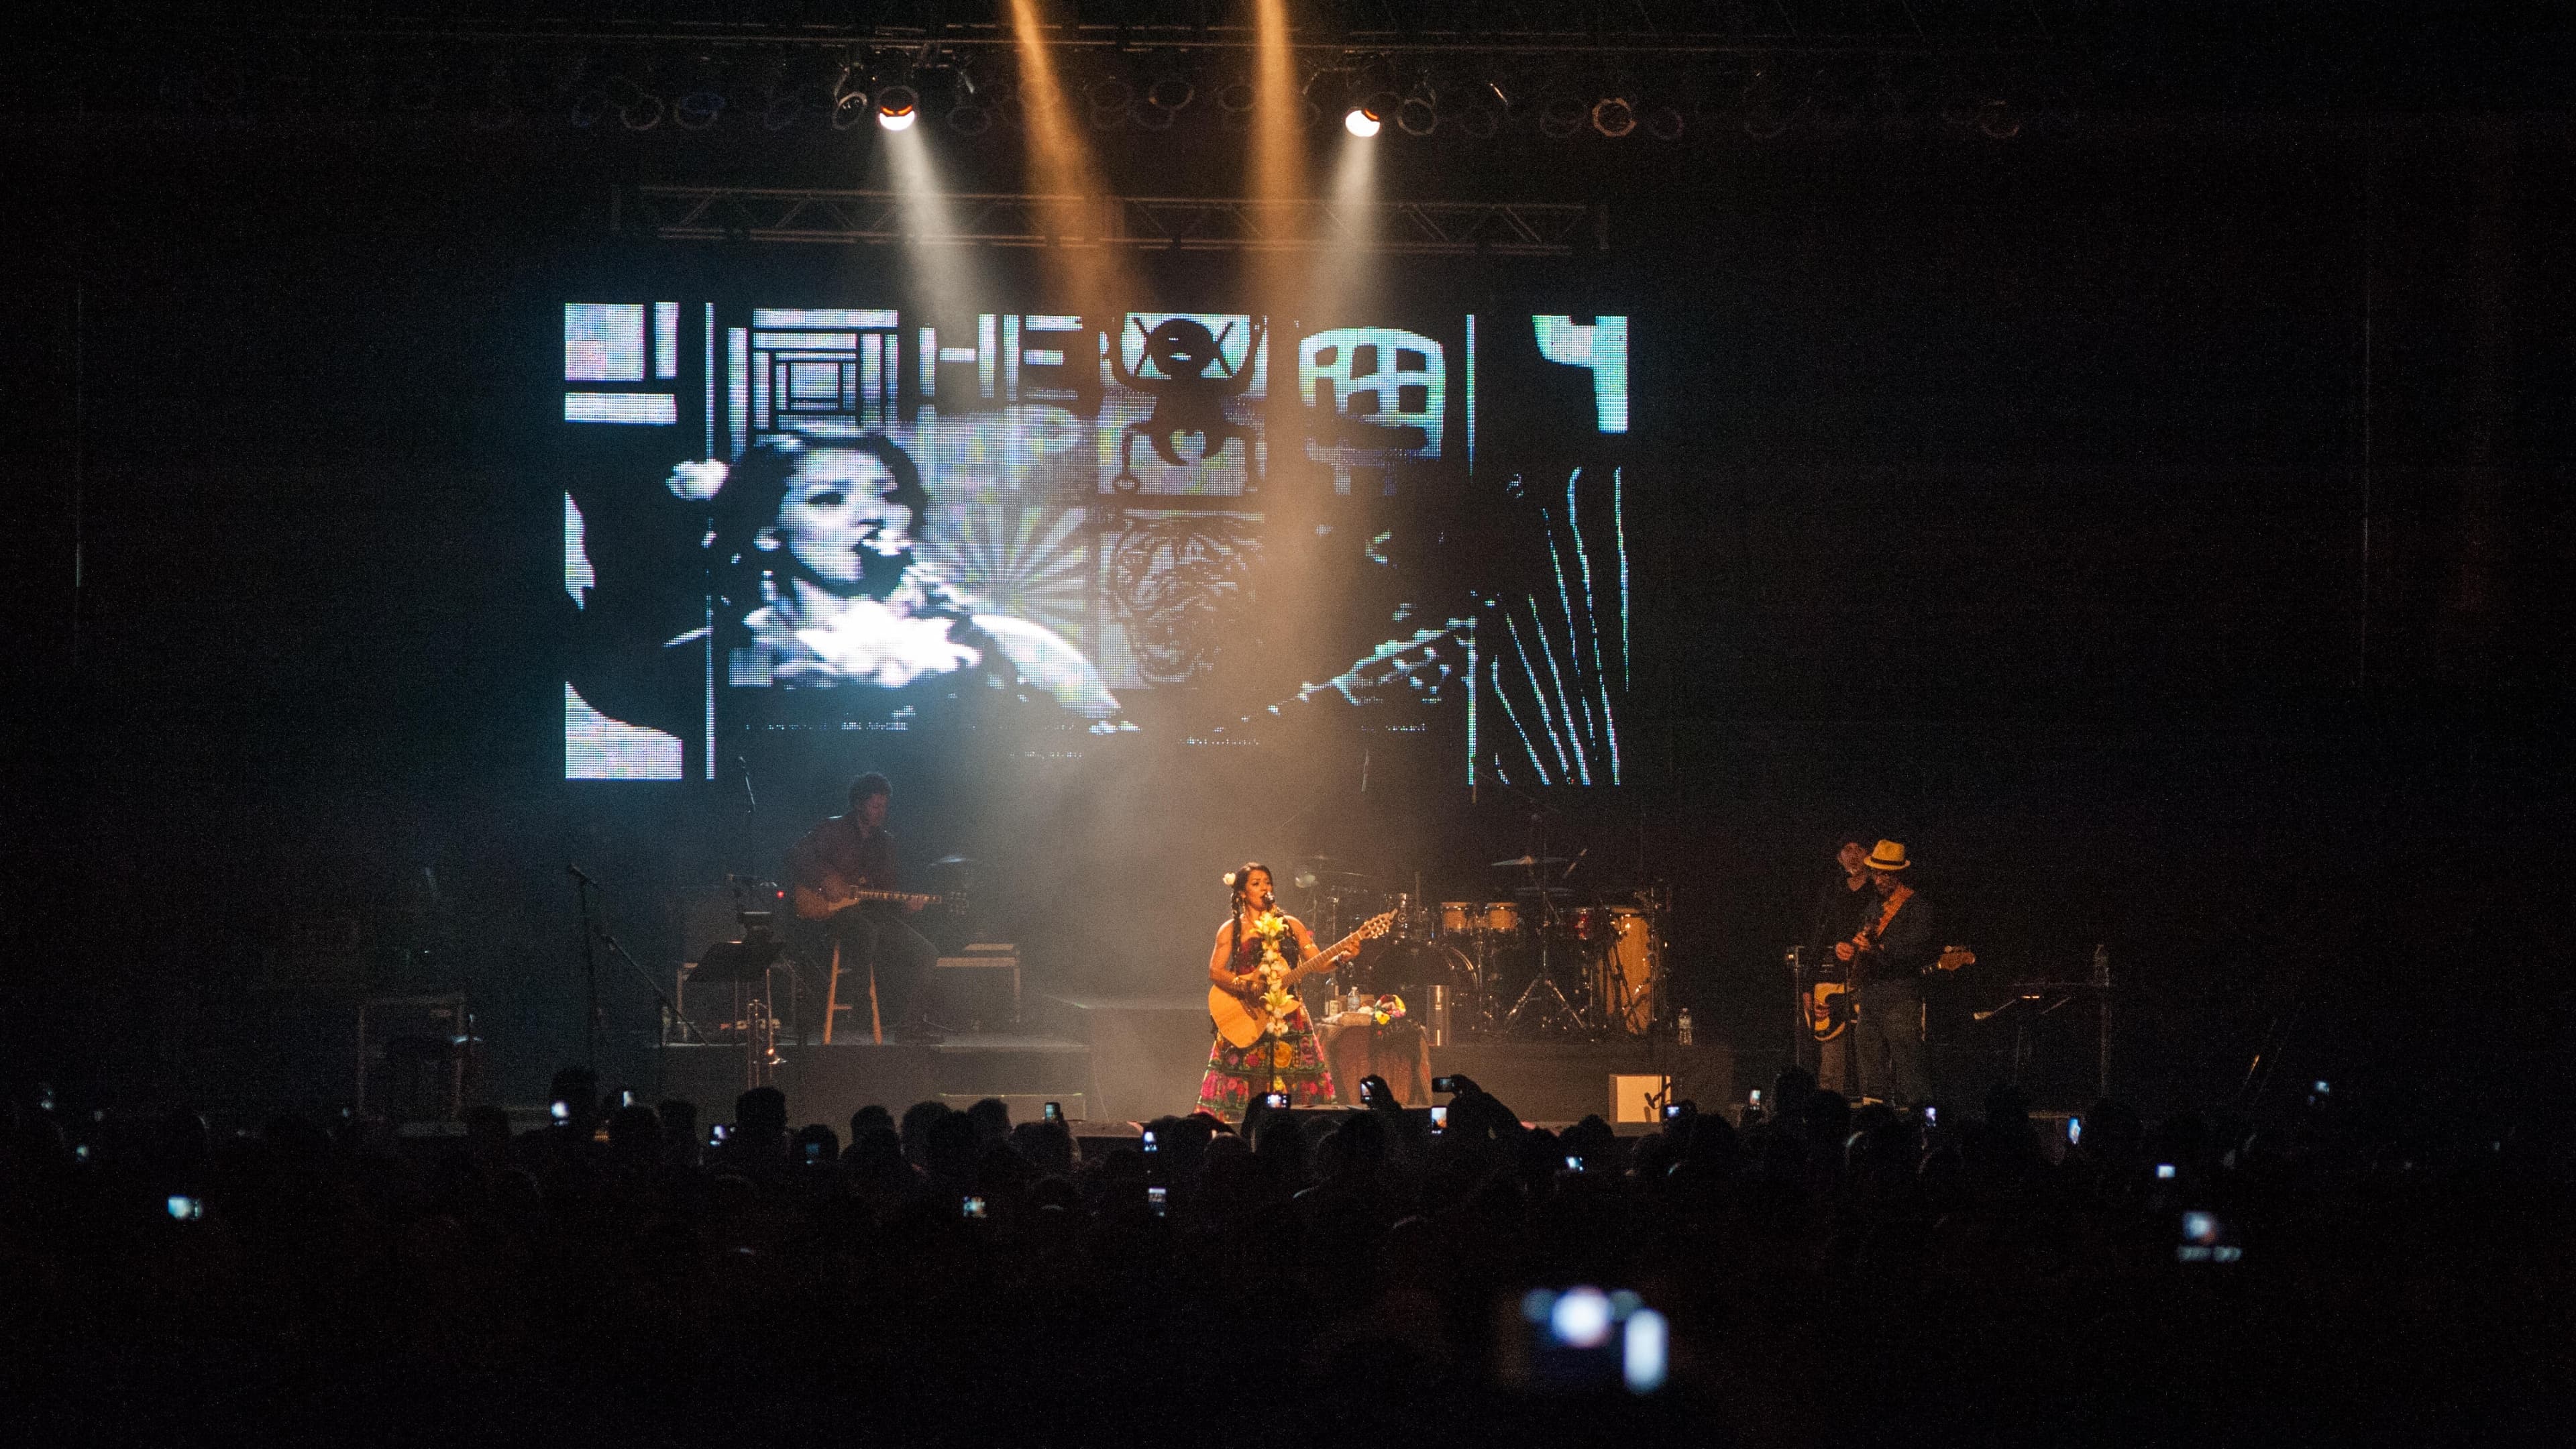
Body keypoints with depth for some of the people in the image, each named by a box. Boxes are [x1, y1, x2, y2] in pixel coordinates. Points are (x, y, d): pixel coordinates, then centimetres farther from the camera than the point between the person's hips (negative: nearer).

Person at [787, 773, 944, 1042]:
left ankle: (908, 1021, -5)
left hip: (874, 912, 6)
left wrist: (906, 905, -3)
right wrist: (825, 881, -21)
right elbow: (796, 854, -11)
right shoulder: (834, 830, -1)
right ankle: (862, 997, -22)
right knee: (867, 933, -42)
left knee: (924, 952, -11)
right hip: (837, 912, -6)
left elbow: (890, 887, 19)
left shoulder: (885, 841, 18)